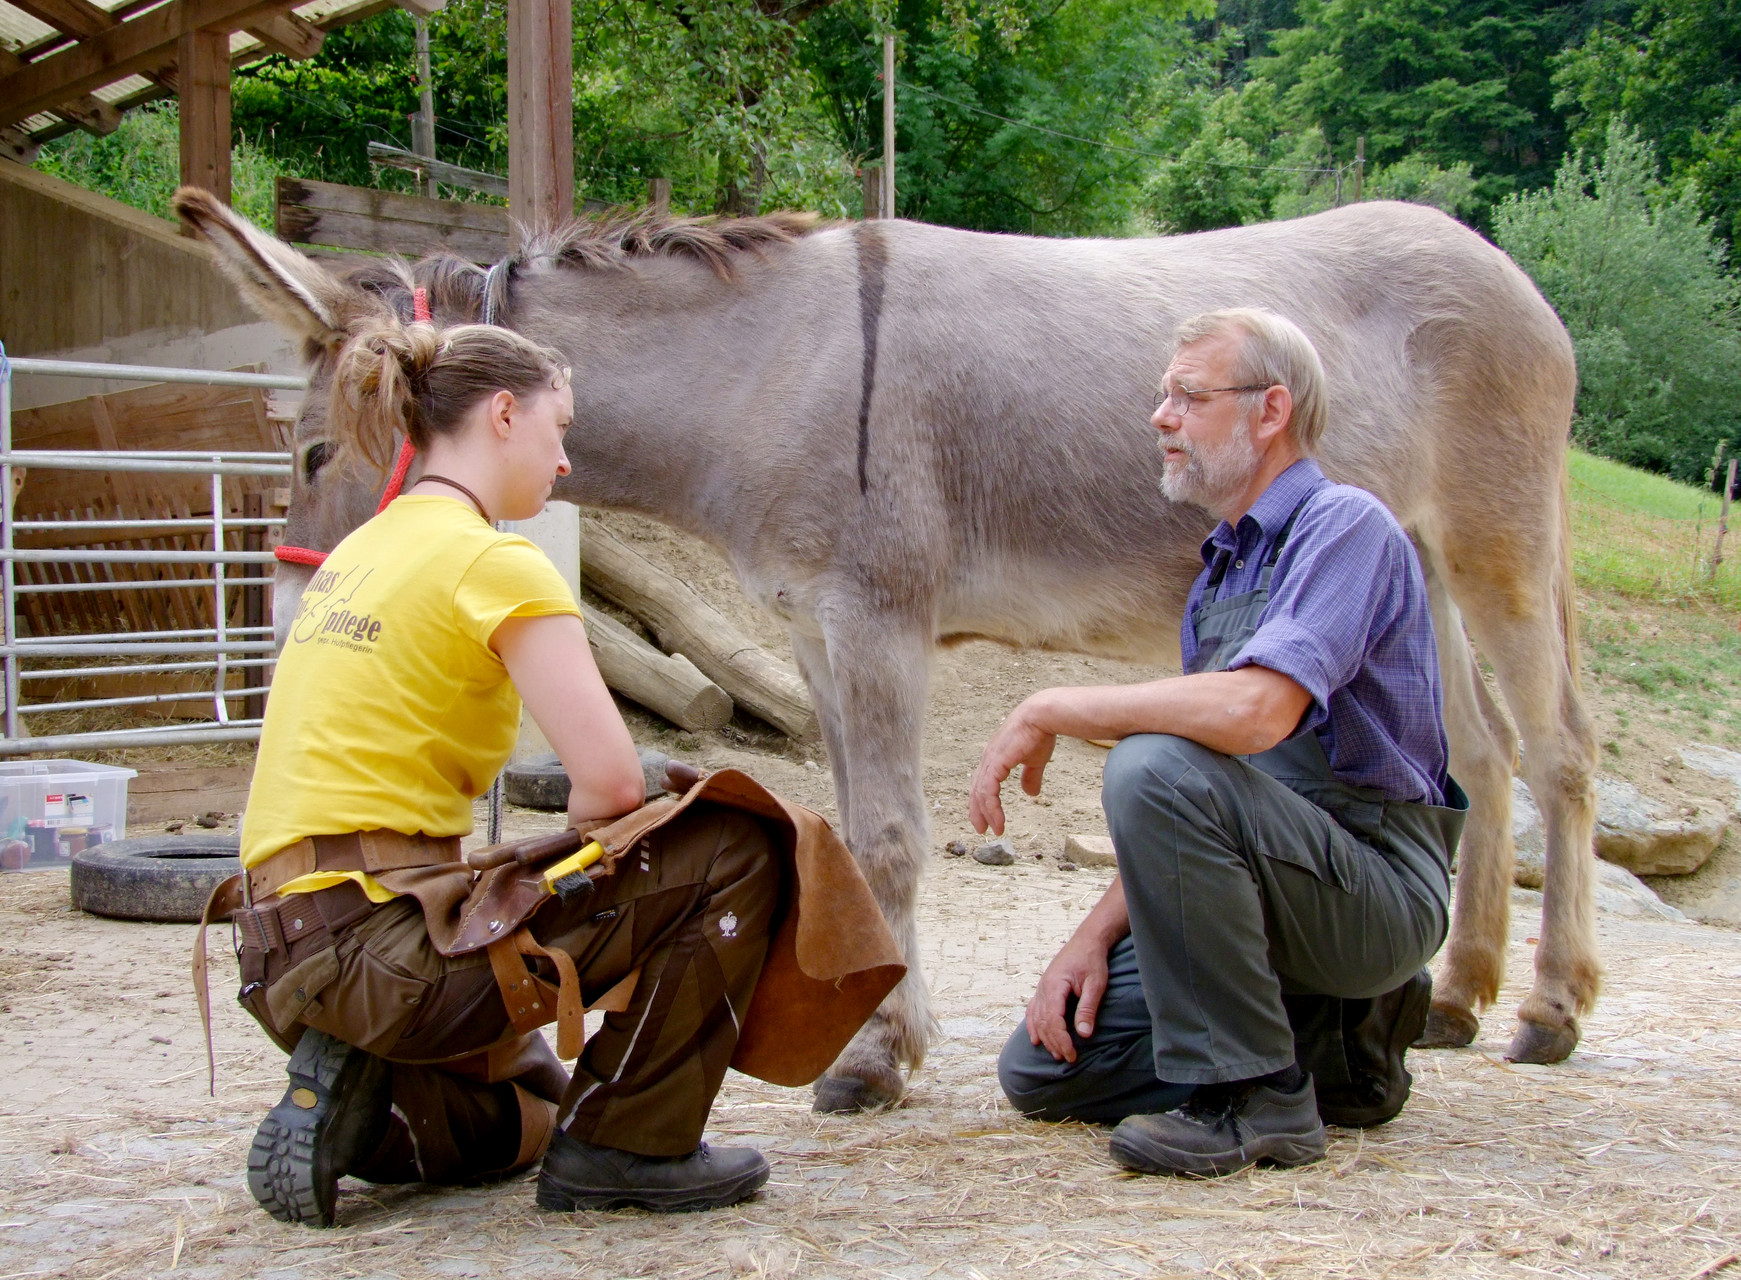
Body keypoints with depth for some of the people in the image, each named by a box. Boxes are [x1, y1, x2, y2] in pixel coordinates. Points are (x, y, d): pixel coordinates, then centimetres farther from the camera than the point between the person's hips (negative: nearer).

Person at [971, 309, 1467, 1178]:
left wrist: (1050, 710, -21)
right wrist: (1096, 935, 3)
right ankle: (1338, 1033, 10)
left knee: (1155, 766, -33)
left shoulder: (1344, 527, -12)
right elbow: (1175, 821, 16)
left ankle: (1252, 1099, -20)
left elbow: (1255, 710, -32)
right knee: (1043, 1066, -1)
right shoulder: (1223, 568, 16)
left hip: (1375, 888, -9)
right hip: (1273, 872, 9)